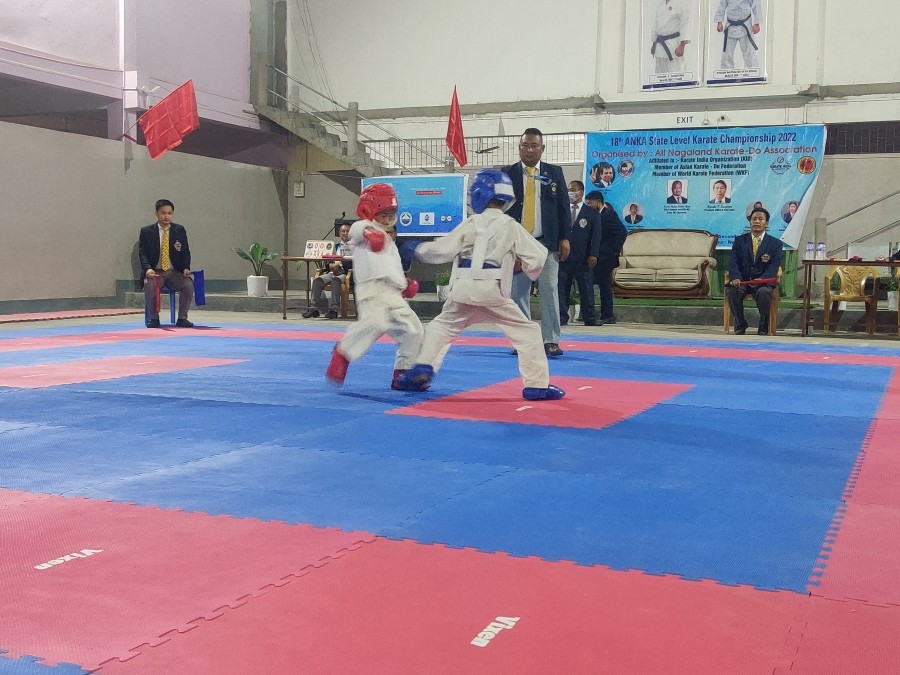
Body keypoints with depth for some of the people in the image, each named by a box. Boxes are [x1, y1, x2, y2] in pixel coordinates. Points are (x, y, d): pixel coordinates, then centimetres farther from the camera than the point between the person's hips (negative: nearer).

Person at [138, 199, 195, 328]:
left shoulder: (180, 230, 9)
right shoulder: (146, 231, 4)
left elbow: (185, 252, 9)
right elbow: (142, 253, -2)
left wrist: (186, 268, -10)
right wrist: (147, 269, -22)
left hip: (175, 272, 1)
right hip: (155, 272, -1)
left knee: (189, 285, -28)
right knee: (149, 286, -34)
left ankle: (182, 318, -13)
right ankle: (154, 318, -15)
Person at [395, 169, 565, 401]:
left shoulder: (470, 224, 5)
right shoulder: (511, 227, 5)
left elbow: (442, 249, 8)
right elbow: (538, 256, 6)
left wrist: (416, 249, 23)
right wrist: (521, 266, 25)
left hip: (464, 289, 2)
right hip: (492, 292, -2)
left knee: (442, 326, 24)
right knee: (527, 332, 6)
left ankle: (422, 370, 15)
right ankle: (537, 385, -1)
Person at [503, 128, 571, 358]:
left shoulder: (554, 173, 8)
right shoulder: (507, 174, 5)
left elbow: (563, 206, 7)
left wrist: (564, 238, 0)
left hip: (547, 243, 0)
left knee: (549, 291, -5)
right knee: (518, 292, 3)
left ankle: (550, 341, -2)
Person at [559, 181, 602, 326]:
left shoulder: (592, 213, 6)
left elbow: (596, 235, 0)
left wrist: (593, 254, -11)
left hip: (583, 258, -2)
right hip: (564, 257, 2)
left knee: (586, 289, 2)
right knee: (562, 288, 1)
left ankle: (590, 318, 8)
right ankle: (562, 317, 5)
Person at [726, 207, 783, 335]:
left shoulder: (775, 244, 7)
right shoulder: (739, 240, 12)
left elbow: (774, 266, -5)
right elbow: (733, 262, 0)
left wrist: (762, 279, -26)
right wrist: (735, 277, -22)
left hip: (763, 282, -1)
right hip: (742, 280, 2)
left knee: (764, 292, -36)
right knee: (731, 290, -32)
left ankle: (763, 326, -13)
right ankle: (740, 325, -11)